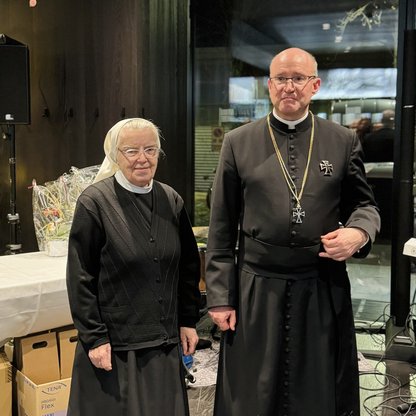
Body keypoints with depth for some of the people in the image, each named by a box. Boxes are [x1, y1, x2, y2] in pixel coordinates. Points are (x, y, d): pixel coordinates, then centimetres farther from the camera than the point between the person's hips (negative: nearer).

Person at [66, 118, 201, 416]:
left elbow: (189, 266, 9)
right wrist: (94, 338, -11)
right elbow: (80, 278, -10)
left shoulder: (171, 201, 3)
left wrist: (188, 321, 7)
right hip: (113, 345, -4)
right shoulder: (94, 202, -11)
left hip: (165, 342, 5)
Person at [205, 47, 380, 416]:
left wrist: (358, 233, -12)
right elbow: (221, 229, 2)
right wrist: (220, 297, -1)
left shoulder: (343, 141, 4)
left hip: (324, 292, 1)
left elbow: (364, 205, 12)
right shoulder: (238, 143, 2)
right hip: (256, 291, 0)